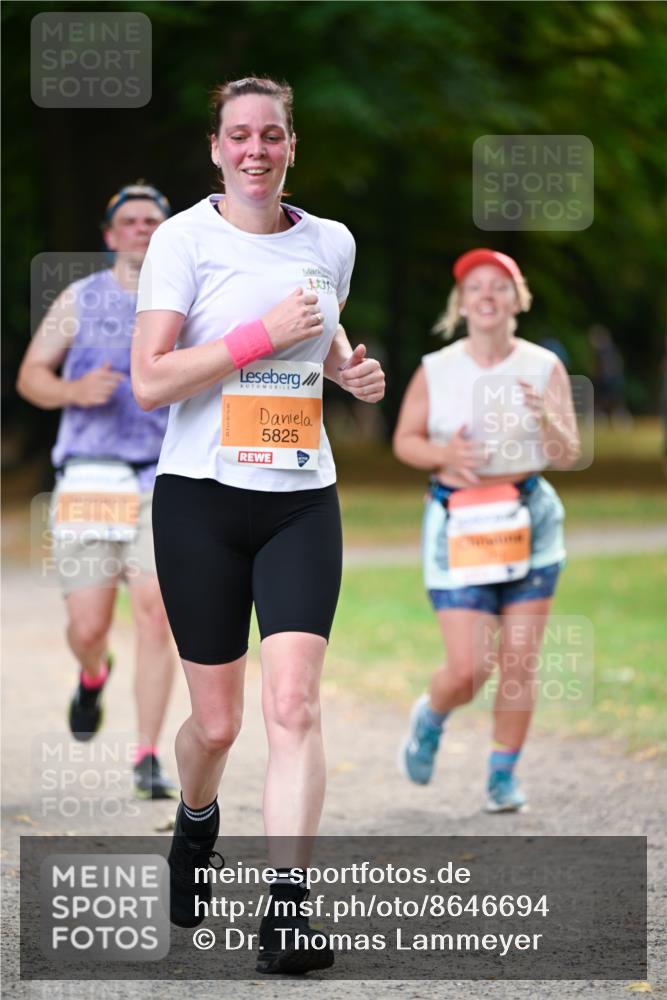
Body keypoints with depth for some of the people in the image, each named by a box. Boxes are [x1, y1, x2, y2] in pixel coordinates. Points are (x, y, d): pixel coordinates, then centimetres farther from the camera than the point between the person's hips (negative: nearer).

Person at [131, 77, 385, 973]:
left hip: (302, 501, 2)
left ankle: (287, 911, -16)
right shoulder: (184, 238, -5)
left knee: (294, 704, -14)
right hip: (201, 498, -2)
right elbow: (150, 382, -13)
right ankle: (196, 824, 40)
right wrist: (262, 335, -19)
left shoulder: (331, 242, 8)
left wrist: (353, 369, 7)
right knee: (216, 723, 5)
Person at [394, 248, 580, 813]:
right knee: (467, 668, -7)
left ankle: (504, 775, 17)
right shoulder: (435, 371, -2)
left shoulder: (544, 368, -1)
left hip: (529, 521, 1)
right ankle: (430, 718, 28)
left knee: (520, 661, 0)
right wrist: (443, 453, -13)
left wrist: (545, 416, -23)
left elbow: (568, 456, -2)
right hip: (458, 525, -1)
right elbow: (404, 440, 7)